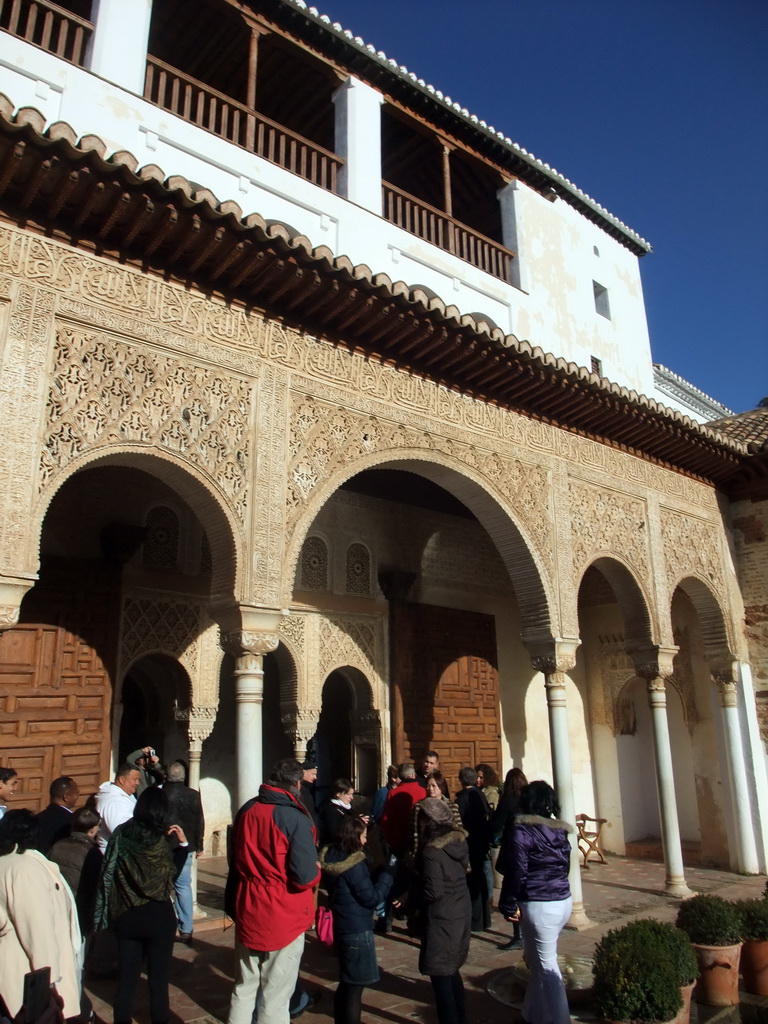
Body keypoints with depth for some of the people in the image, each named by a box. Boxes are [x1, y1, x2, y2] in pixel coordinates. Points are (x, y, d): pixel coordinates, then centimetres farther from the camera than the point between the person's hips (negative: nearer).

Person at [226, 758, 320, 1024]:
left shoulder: (246, 810, -1)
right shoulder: (296, 819, -20)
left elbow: (236, 859, 10)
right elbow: (305, 877, -24)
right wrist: (317, 870, -3)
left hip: (247, 912, 6)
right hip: (283, 915, -6)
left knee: (244, 988, 21)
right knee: (276, 997, 8)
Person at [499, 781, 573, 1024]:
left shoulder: (523, 831, -13)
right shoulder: (560, 830, 6)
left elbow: (516, 871, -12)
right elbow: (565, 865, 14)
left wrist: (509, 904, -4)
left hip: (539, 905, -7)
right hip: (564, 901, 7)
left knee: (546, 965, 5)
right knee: (536, 958, 20)